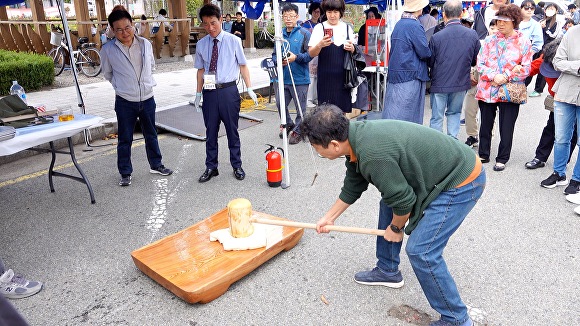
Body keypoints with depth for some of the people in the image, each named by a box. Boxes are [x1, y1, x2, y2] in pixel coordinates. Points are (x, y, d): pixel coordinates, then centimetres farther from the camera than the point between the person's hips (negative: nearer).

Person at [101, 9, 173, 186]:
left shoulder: (145, 44, -2)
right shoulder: (108, 50, -9)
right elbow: (107, 73, 8)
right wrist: (120, 85, 6)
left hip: (147, 99, 3)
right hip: (125, 102, -2)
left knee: (151, 135, 16)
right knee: (125, 139, 7)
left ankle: (156, 165, 33)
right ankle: (125, 173, 20)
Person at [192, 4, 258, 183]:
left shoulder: (233, 41, -3)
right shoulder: (201, 44, 5)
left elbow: (243, 65, 2)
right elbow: (201, 70, 11)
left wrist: (249, 88, -3)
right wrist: (199, 93, 9)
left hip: (228, 91, -2)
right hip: (209, 92, 2)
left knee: (232, 131, 9)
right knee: (211, 131, 11)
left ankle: (237, 166, 25)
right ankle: (211, 167, 25)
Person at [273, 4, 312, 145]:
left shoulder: (304, 33, -5)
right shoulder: (280, 34, 8)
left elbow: (310, 54, -10)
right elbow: (274, 54, 15)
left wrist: (296, 57, -23)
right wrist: (278, 60, -7)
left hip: (300, 79, -5)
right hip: (283, 78, 5)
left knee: (300, 108, 4)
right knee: (280, 104, 14)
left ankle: (297, 131, 22)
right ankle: (288, 124, 38)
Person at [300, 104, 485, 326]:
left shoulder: (372, 156, -32)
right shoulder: (356, 135, -1)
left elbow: (403, 200, -20)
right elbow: (352, 187, 14)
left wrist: (395, 228, 0)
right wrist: (330, 217, 24)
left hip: (462, 181, -10)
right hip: (442, 170, 10)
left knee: (420, 250, -12)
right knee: (387, 205, 19)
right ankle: (387, 271, 35)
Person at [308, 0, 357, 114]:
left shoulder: (347, 28, 11)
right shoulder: (319, 28, 1)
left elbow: (354, 52, 18)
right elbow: (311, 53, -5)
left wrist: (352, 49, -5)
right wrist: (320, 45, -26)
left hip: (343, 75, 3)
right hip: (326, 76, -3)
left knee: (343, 110, 7)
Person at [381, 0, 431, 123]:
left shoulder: (399, 24, 12)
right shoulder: (414, 26, -13)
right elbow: (424, 53, -14)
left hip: (395, 75, 8)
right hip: (410, 76, -8)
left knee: (392, 113, 9)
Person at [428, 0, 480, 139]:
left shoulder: (436, 37, -16)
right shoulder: (472, 35, -7)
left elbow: (429, 62, -4)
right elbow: (476, 60, 5)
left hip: (440, 84, -3)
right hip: (461, 83, 3)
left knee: (437, 117, 8)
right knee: (455, 113, 20)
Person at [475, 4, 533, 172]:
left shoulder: (524, 43, 1)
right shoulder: (490, 40, 6)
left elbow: (525, 70, -2)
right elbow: (480, 64, 1)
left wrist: (505, 77, -14)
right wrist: (494, 76, -15)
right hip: (486, 90, 2)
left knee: (506, 129, 4)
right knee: (485, 126, 13)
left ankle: (502, 159, 19)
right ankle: (483, 155, 29)